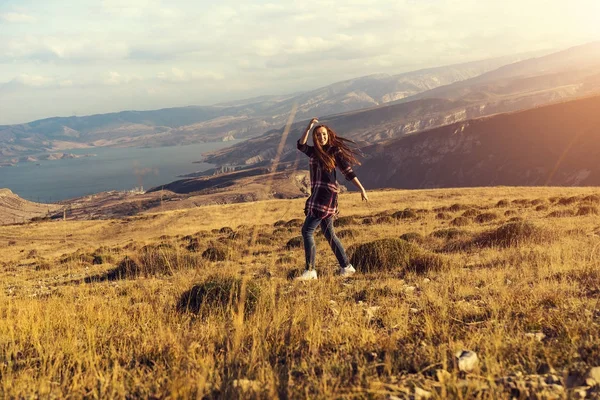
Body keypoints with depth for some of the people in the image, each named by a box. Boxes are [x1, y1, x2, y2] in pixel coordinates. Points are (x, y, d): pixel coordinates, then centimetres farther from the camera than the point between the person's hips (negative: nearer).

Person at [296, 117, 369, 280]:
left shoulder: (335, 151, -3)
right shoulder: (314, 151, 13)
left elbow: (348, 172, -3)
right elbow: (301, 145, -6)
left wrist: (362, 189, -6)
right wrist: (309, 127, -16)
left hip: (327, 194, -7)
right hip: (317, 194, 7)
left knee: (307, 230, -12)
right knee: (328, 233, 12)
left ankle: (310, 270, -11)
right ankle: (346, 267, 21)